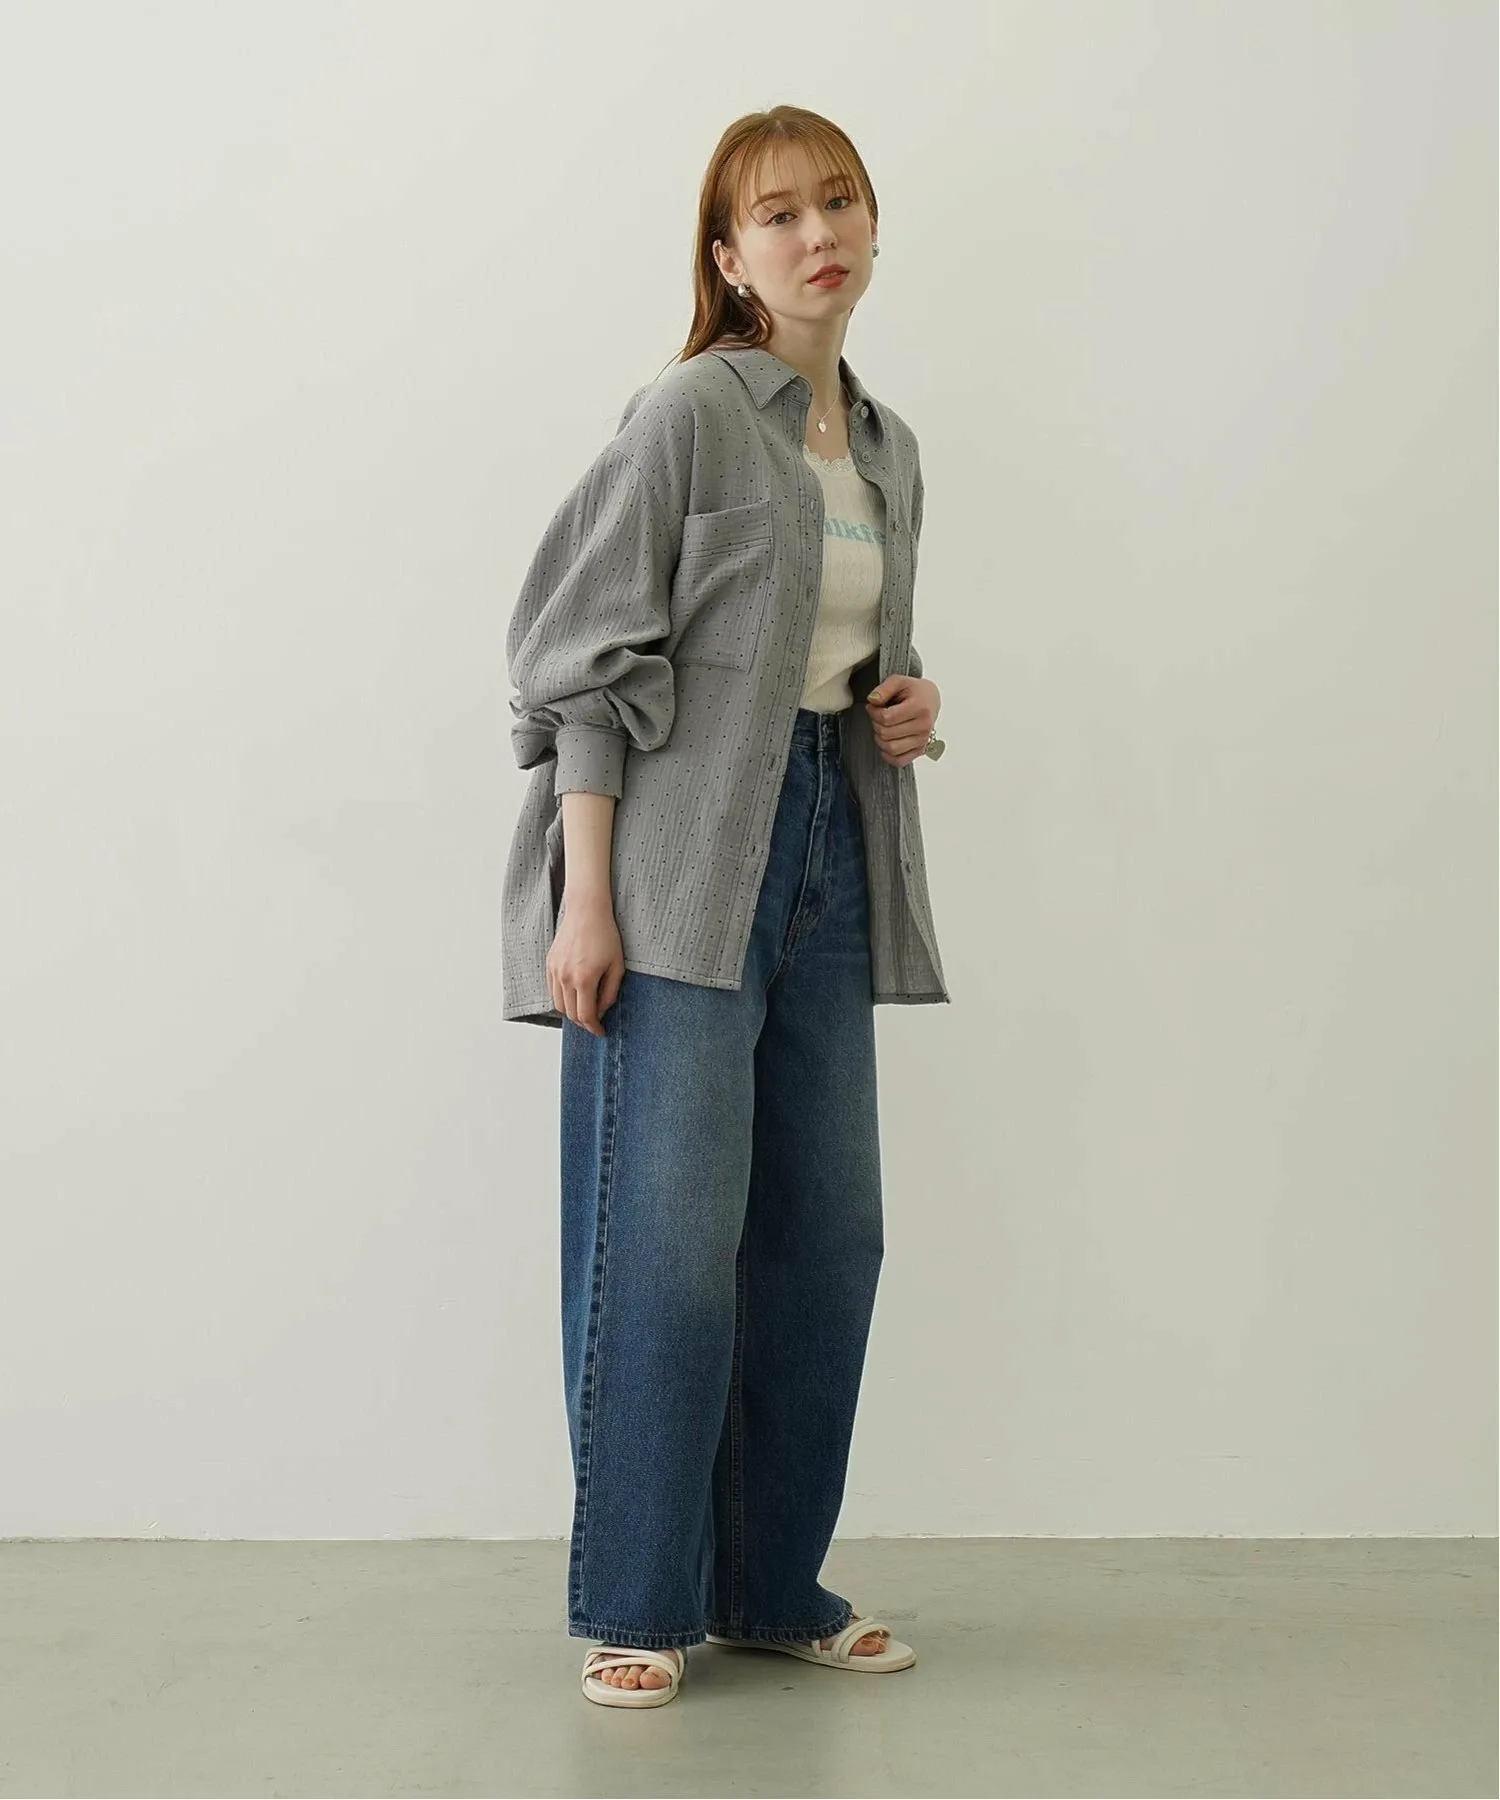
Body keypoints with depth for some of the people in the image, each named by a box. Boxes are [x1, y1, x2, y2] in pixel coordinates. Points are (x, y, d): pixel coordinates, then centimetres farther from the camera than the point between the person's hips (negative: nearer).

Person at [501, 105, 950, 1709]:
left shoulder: (887, 450, 16)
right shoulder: (688, 413, -6)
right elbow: (587, 664, -11)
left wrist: (909, 704, 4)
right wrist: (584, 898, -17)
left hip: (828, 853, 8)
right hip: (684, 855, -7)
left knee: (828, 1232, 9)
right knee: (672, 1234, -7)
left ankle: (774, 1582, 22)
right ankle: (639, 1604, 8)